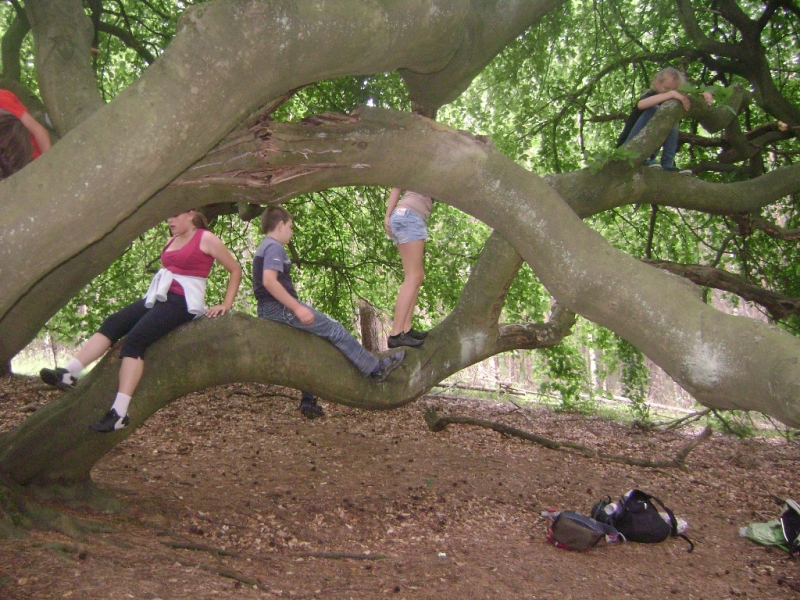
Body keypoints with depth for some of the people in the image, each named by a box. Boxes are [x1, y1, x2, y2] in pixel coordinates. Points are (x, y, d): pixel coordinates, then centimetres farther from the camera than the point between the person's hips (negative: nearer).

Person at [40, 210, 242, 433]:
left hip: (183, 303, -8)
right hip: (158, 297, 8)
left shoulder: (206, 239, -2)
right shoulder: (172, 241, 21)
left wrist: (226, 304, -6)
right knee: (112, 323, -12)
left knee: (134, 340, -24)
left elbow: (235, 269, -1)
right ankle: (69, 373, -20)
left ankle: (119, 413, -28)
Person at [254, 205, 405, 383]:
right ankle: (376, 368, 2)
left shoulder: (264, 248, 20)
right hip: (280, 307, -11)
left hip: (269, 308, 11)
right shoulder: (274, 247, -11)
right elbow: (269, 281, -25)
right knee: (333, 328, -5)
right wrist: (297, 308, -25)